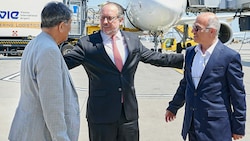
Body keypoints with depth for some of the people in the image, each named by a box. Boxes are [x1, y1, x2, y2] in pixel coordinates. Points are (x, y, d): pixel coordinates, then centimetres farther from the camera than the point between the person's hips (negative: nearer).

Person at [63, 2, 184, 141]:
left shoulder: (133, 40, 7)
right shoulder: (87, 43, -7)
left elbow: (155, 57, 15)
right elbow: (64, 62, -10)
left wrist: (185, 58, 15)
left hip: (130, 112, 4)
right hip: (101, 114, -3)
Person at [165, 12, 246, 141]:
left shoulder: (230, 56, -11)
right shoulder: (190, 52, 7)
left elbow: (238, 94, -8)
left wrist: (238, 127, -6)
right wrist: (173, 107, 25)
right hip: (192, 123, 6)